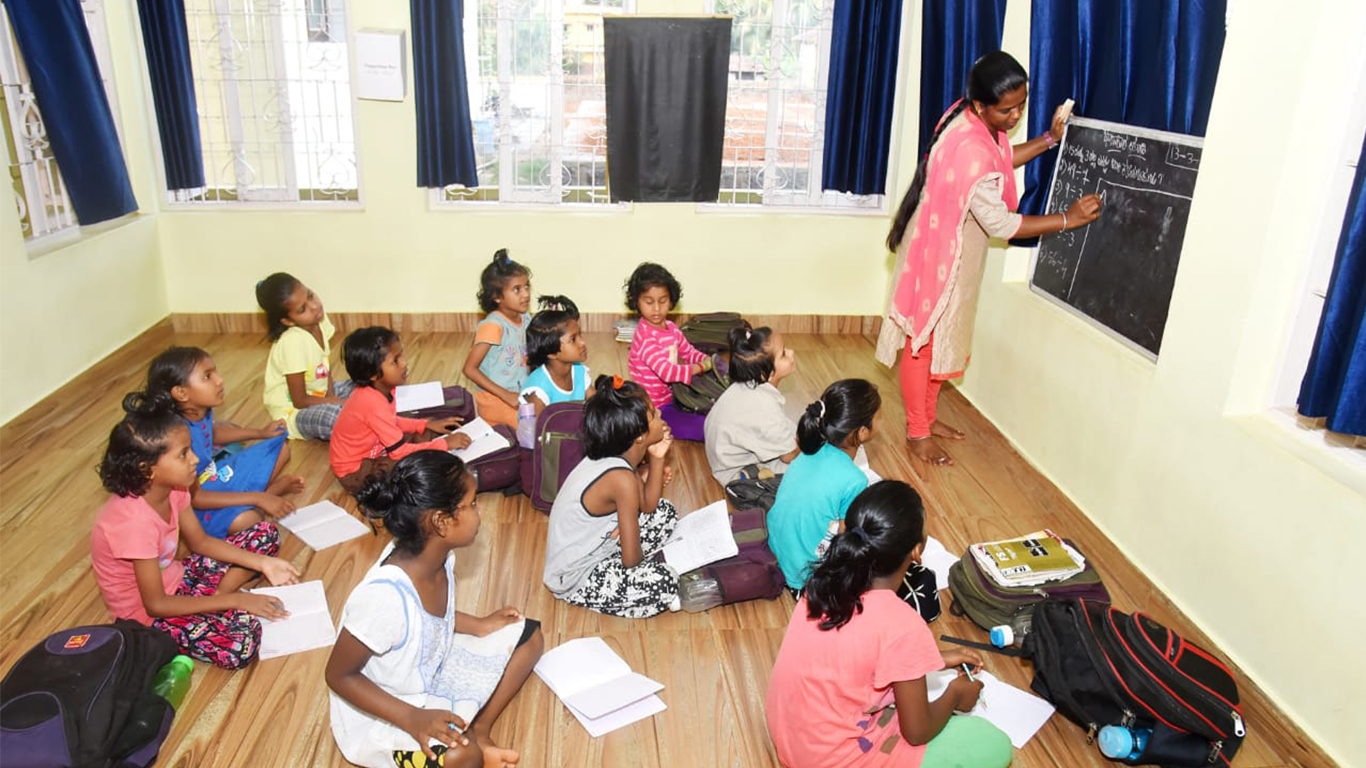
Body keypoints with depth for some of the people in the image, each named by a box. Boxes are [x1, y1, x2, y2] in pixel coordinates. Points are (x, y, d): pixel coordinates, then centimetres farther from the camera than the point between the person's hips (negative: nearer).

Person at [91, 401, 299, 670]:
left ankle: (212, 601, -6)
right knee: (241, 643, -32)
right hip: (146, 614, -8)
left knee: (266, 533, 3)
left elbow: (200, 542, 5)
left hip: (174, 579, 8)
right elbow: (156, 604, -26)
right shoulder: (135, 522, -32)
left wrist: (262, 562, -7)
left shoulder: (171, 488, -10)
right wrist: (235, 600, -23)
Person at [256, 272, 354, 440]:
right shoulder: (292, 342, -29)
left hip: (321, 394, 8)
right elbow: (299, 401, -22)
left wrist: (331, 394, -10)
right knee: (335, 417, -36)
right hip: (294, 412, -8)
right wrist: (340, 402, -18)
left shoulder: (320, 319, -9)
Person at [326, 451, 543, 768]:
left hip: (432, 672, 8)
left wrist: (478, 625, 0)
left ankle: (479, 732, 6)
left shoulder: (436, 555, -14)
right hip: (382, 715, -8)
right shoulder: (385, 597, -36)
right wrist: (412, 718, -29)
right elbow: (339, 675, -23)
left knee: (528, 635, 5)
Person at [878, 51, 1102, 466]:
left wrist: (1049, 139, 5)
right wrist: (1068, 218, -19)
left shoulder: (974, 119, -5)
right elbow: (1001, 224, -25)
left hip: (957, 251, 10)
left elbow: (1001, 160, 16)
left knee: (942, 338, 20)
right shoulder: (972, 151, -32)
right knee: (923, 342, 5)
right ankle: (917, 434, 19)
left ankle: (927, 417, 36)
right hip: (938, 255, -9)